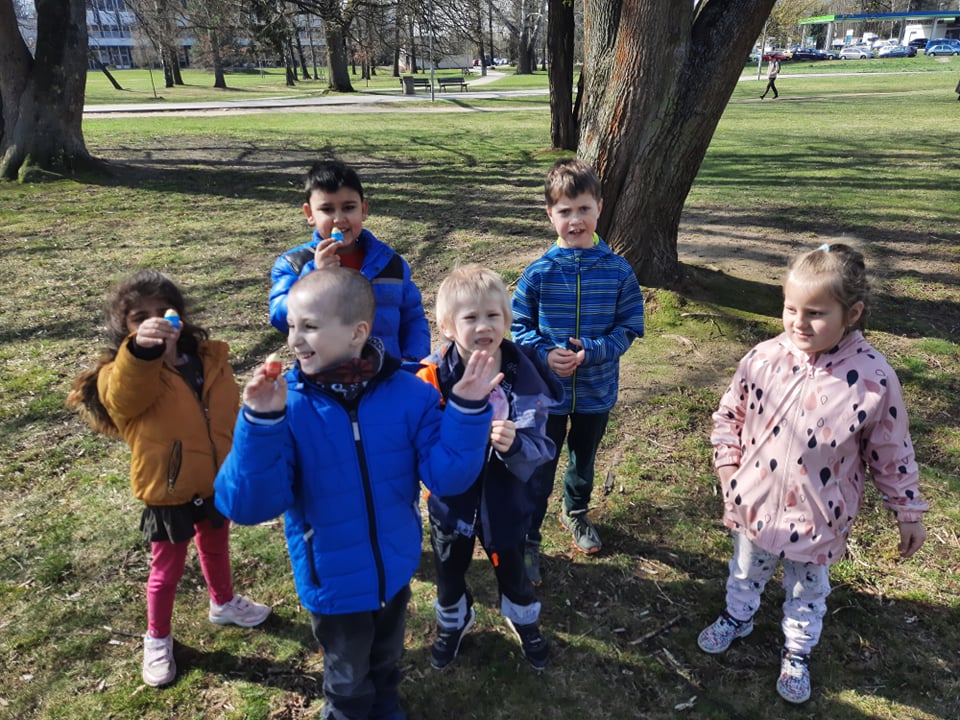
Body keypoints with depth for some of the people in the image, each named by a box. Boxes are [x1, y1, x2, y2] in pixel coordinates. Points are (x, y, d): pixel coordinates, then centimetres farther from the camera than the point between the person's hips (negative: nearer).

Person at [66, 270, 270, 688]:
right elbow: (123, 397, -46)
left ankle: (223, 603, 54)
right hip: (168, 494, -4)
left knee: (216, 549, 27)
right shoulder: (122, 374, -19)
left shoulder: (210, 359, -5)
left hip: (216, 483, 4)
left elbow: (233, 417, 6)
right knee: (167, 570, 14)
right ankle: (157, 639, 39)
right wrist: (140, 350, -65)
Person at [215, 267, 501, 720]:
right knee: (349, 682, 25)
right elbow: (247, 506, -27)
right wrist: (260, 423, -39)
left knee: (386, 661, 32)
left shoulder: (408, 394, -17)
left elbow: (446, 476, -17)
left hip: (395, 569, 2)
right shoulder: (286, 405, -21)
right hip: (333, 581, -2)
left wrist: (466, 410, -29)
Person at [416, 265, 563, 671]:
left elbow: (538, 450, -20)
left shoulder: (525, 377, -19)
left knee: (511, 570, 25)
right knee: (449, 572, 25)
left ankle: (524, 622, 56)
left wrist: (514, 445, -41)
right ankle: (453, 623, 57)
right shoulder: (433, 378, -22)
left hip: (504, 501, 0)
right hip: (449, 501, 0)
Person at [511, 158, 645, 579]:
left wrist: (592, 351, -21)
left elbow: (629, 326, -6)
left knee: (584, 460, 24)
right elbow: (518, 325, -4)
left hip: (597, 390, 2)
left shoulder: (618, 271, -10)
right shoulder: (538, 272, -12)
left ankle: (576, 513, 52)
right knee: (539, 470, 7)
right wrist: (545, 354, -21)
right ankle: (528, 541, 26)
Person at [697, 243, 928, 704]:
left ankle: (797, 651, 50)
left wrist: (908, 512, 0)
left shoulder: (874, 379, -21)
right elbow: (729, 415, 1)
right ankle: (737, 618, 57)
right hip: (755, 504, 2)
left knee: (808, 592, 24)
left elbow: (892, 454, -8)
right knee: (746, 572, 27)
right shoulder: (762, 359, -16)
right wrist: (728, 466, -6)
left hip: (818, 519, -2)